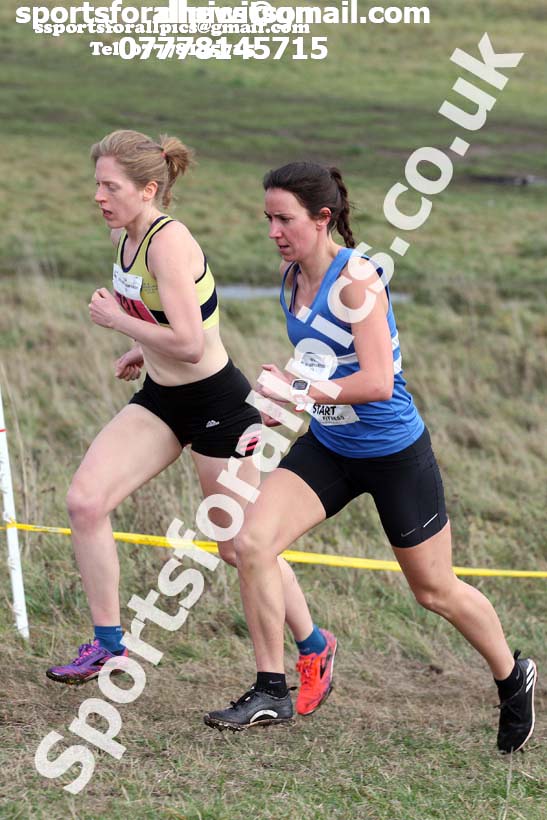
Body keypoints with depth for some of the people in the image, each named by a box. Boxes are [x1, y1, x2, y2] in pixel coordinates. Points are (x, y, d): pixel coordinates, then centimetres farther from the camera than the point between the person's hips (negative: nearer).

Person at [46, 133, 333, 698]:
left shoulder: (167, 243, -24)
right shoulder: (125, 234, 2)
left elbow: (188, 344, -30)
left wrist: (118, 321, -20)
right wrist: (146, 349, 10)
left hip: (217, 403, -8)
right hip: (161, 399, 8)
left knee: (240, 547, 4)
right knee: (84, 500, -8)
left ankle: (313, 646, 26)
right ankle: (108, 641, 4)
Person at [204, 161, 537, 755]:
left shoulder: (356, 279, -23)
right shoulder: (291, 273, 0)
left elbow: (378, 382, -29)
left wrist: (302, 390, -28)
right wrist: (294, 401, 7)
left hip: (395, 454, -7)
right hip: (327, 447, 7)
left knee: (435, 591, 9)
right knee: (251, 544, -13)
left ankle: (513, 677, 35)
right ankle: (271, 691, -2)